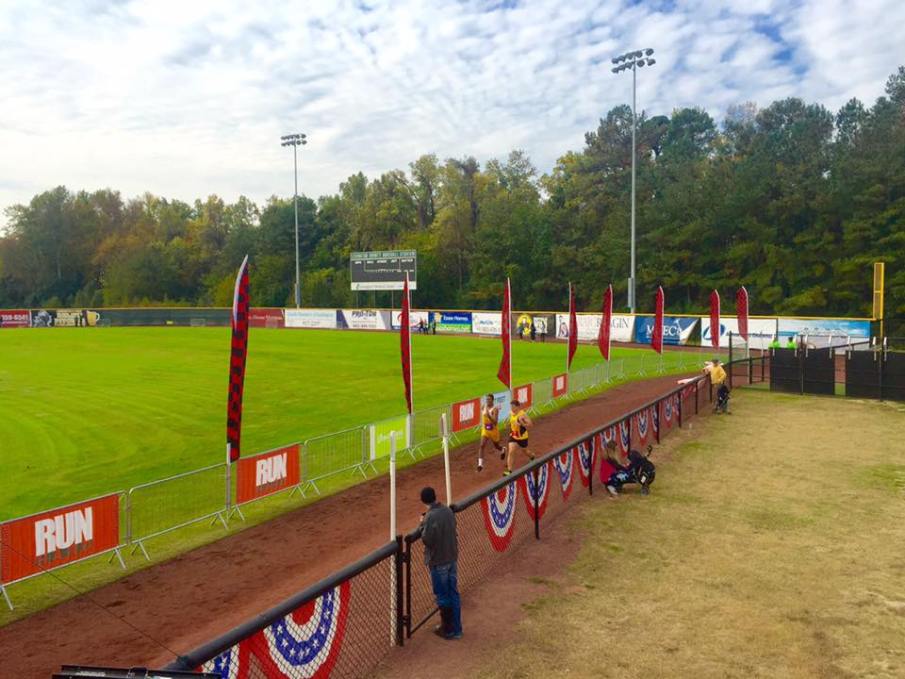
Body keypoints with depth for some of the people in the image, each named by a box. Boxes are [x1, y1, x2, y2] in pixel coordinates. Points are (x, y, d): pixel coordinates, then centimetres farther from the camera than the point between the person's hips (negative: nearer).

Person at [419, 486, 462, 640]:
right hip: (451, 557, 7)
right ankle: (456, 629, 25)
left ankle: (447, 630, 20)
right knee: (453, 593, 15)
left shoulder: (431, 516, -22)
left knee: (443, 596, 7)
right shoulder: (448, 510, 0)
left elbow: (426, 539, -20)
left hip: (438, 561, -7)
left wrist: (423, 524, -5)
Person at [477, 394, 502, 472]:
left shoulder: (495, 409, -21)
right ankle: (480, 464, -20)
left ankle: (502, 451, 57)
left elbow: (495, 422, -31)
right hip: (485, 430, 3)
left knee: (496, 446, 19)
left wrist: (489, 415, -42)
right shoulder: (483, 407, -4)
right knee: (482, 446, -16)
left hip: (494, 430, -3)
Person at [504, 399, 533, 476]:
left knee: (525, 451, 21)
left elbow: (531, 425, -27)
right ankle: (509, 470, -13)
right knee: (510, 452, -11)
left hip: (522, 437, -4)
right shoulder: (511, 413, -4)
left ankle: (532, 458, 55)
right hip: (513, 436, 4)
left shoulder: (523, 414, -23)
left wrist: (522, 424, -37)